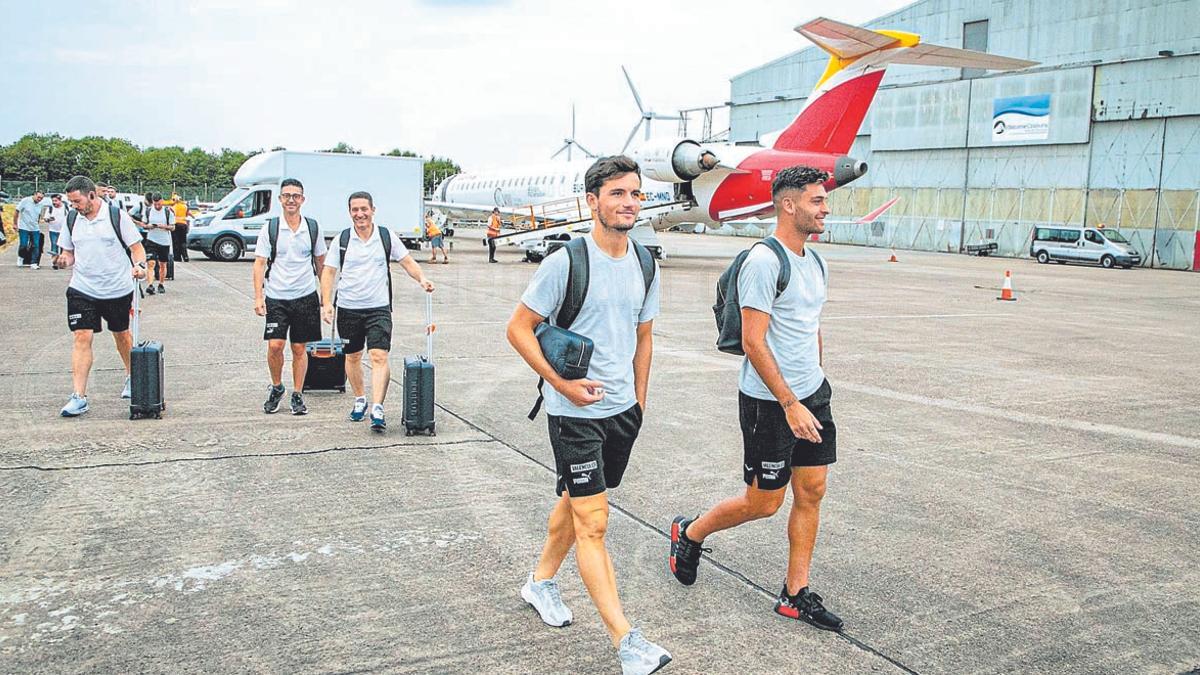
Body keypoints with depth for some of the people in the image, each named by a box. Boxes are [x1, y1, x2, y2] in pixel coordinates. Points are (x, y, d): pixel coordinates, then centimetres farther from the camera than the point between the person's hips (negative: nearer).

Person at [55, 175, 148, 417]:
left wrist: (139, 265, -22)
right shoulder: (71, 221, 6)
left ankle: (131, 377, 39)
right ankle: (79, 397, -8)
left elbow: (136, 247, -3)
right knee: (82, 338, -8)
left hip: (118, 289, -2)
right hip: (82, 290, 2)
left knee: (121, 334, 15)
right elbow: (69, 252, 15)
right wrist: (65, 260, -8)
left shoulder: (118, 216, -5)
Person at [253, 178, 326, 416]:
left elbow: (321, 262, 13)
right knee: (275, 345, -10)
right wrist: (258, 297, -8)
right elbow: (259, 263, -1)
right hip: (276, 297, -1)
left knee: (299, 348, 6)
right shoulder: (271, 228, -1)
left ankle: (297, 395, 17)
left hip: (305, 296, 1)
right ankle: (276, 387, 15)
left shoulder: (313, 227, 4)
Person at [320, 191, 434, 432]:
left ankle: (377, 408, -17)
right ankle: (360, 399, 33)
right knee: (353, 357, 14)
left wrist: (422, 279, -11)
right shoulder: (342, 239, 1)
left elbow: (407, 261, 8)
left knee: (379, 357, -14)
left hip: (379, 308, -1)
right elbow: (329, 272, 2)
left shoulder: (387, 237, 2)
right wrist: (326, 303, -8)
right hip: (348, 309, 2)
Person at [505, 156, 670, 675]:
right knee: (593, 523, -4)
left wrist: (639, 399, 16)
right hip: (575, 413, -7)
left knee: (576, 500, 21)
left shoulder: (643, 265, 5)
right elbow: (518, 328, -10)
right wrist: (562, 384, -15)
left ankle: (541, 581, 42)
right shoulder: (566, 263, -15)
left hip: (623, 409, 7)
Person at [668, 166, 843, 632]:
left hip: (812, 395, 8)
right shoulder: (764, 262, -17)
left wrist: (815, 384, 20)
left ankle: (796, 595, 20)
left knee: (811, 491, 9)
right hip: (770, 402, -8)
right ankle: (690, 533, 28)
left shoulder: (815, 263, 11)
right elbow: (754, 343, -21)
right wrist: (790, 404, -21)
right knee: (763, 502, 2)